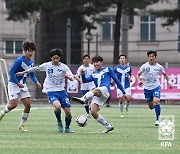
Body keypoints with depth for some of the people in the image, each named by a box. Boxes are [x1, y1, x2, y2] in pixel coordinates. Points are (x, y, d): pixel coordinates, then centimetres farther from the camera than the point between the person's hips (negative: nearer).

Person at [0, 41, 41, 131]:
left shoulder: (31, 63, 6)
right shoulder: (19, 61, -17)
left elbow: (32, 75, 13)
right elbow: (11, 72, -18)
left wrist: (37, 82, -6)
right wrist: (18, 83, -22)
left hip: (23, 85, 7)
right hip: (13, 84, -7)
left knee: (28, 105, -3)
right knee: (14, 104, -17)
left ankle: (21, 125, 8)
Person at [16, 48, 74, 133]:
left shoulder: (64, 67, -3)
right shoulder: (46, 65, 0)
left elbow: (72, 78, -9)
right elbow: (36, 68, 15)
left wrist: (68, 76, -33)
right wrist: (23, 72, 21)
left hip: (61, 91, 2)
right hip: (51, 91, -2)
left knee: (68, 112, -3)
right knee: (58, 106, -31)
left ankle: (67, 128, 26)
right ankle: (59, 122, -1)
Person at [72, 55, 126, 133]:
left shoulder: (107, 69, 17)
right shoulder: (94, 74, 29)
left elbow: (116, 80, 15)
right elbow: (85, 80, 15)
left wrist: (123, 92, 13)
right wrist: (82, 74, -7)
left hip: (105, 89, -6)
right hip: (97, 95, 6)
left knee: (94, 91, -38)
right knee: (93, 112, -8)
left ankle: (82, 99, -65)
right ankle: (108, 126, 4)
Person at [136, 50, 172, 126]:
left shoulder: (159, 67, -2)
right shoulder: (144, 66, -6)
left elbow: (165, 74, 16)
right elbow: (138, 75, 0)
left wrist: (168, 82, 9)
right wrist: (139, 80, -19)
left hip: (156, 87, -1)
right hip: (147, 88, 1)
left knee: (156, 101, -23)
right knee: (151, 106, 6)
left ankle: (157, 119, -12)